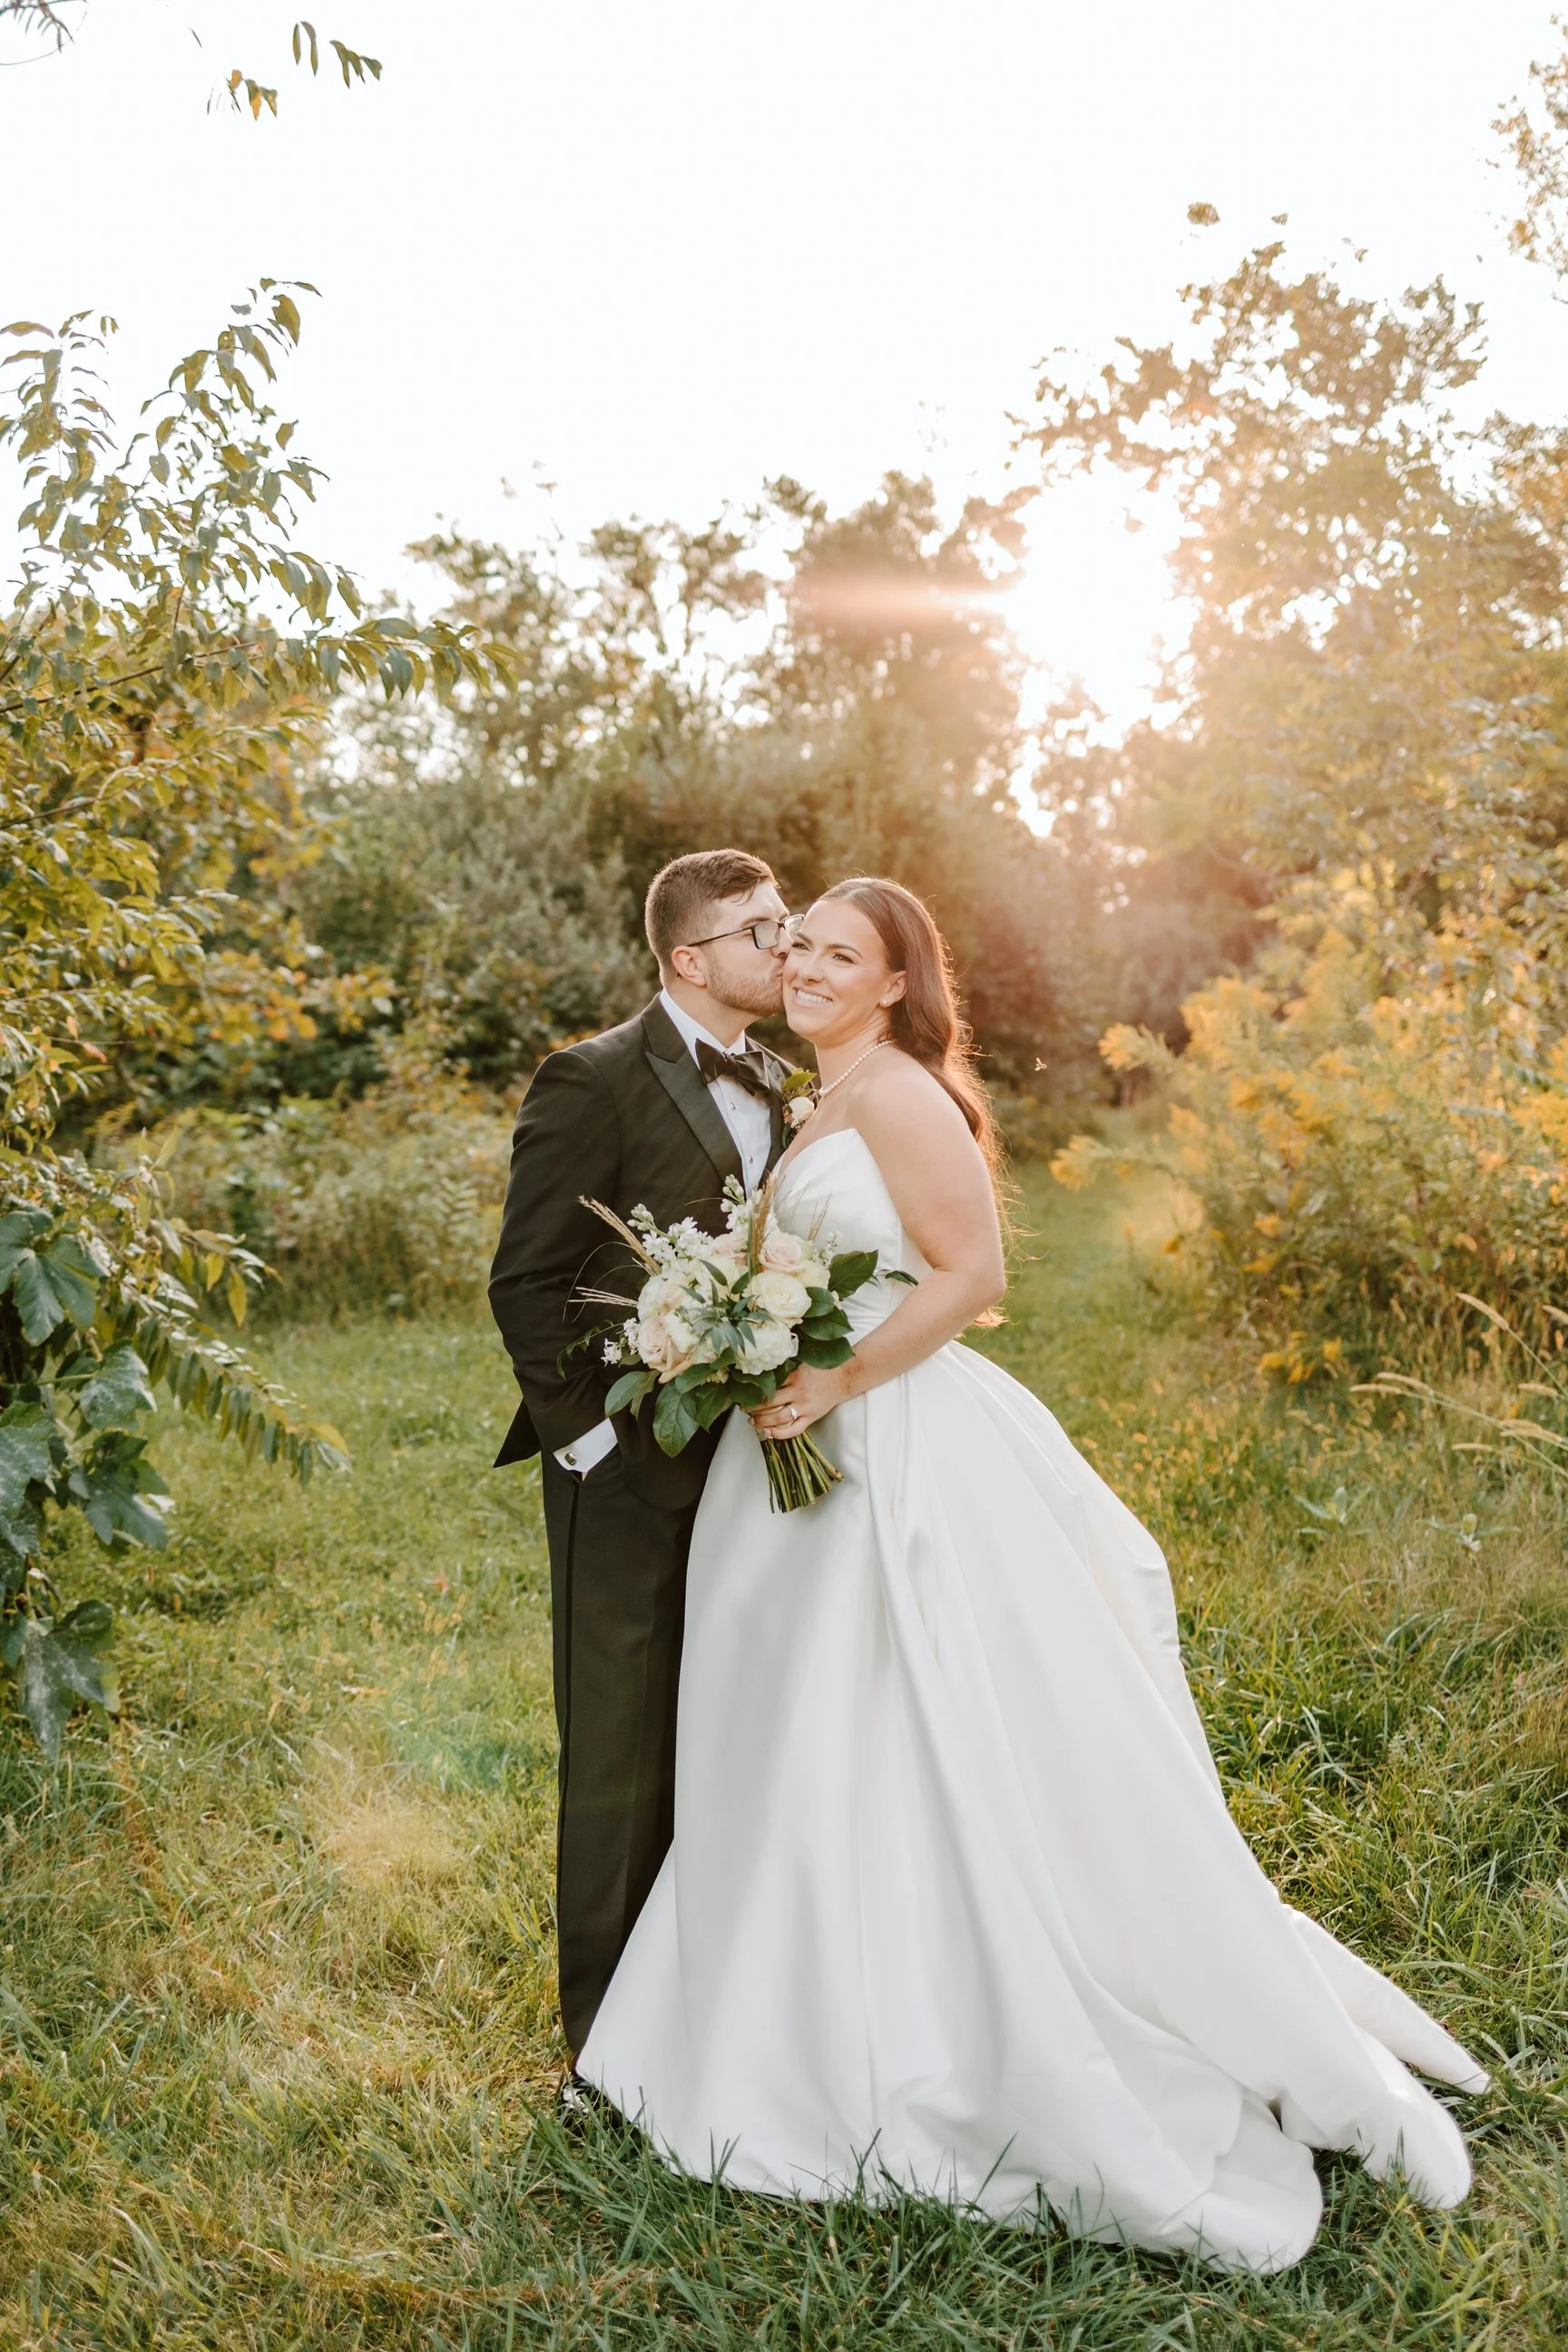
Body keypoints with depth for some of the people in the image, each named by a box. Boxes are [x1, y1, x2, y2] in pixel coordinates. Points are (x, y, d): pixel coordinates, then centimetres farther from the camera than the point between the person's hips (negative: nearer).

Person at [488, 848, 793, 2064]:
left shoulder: (772, 1088, 11)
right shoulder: (594, 1082, -11)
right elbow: (526, 1284, -12)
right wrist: (589, 1429, -15)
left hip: (741, 1460, 7)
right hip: (629, 1469, -6)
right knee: (623, 1748, 6)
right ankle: (609, 2012, 25)